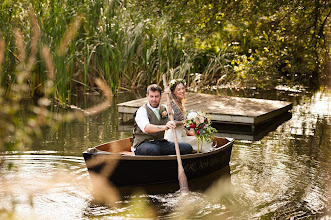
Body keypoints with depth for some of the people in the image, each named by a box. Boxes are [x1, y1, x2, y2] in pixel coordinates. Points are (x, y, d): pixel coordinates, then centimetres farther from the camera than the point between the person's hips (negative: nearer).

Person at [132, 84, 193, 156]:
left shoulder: (164, 109, 13)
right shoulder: (142, 110, -8)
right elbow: (146, 128, -28)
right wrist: (164, 127, -45)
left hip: (160, 143, 6)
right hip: (143, 144, -6)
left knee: (187, 148, -14)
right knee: (153, 150, -42)